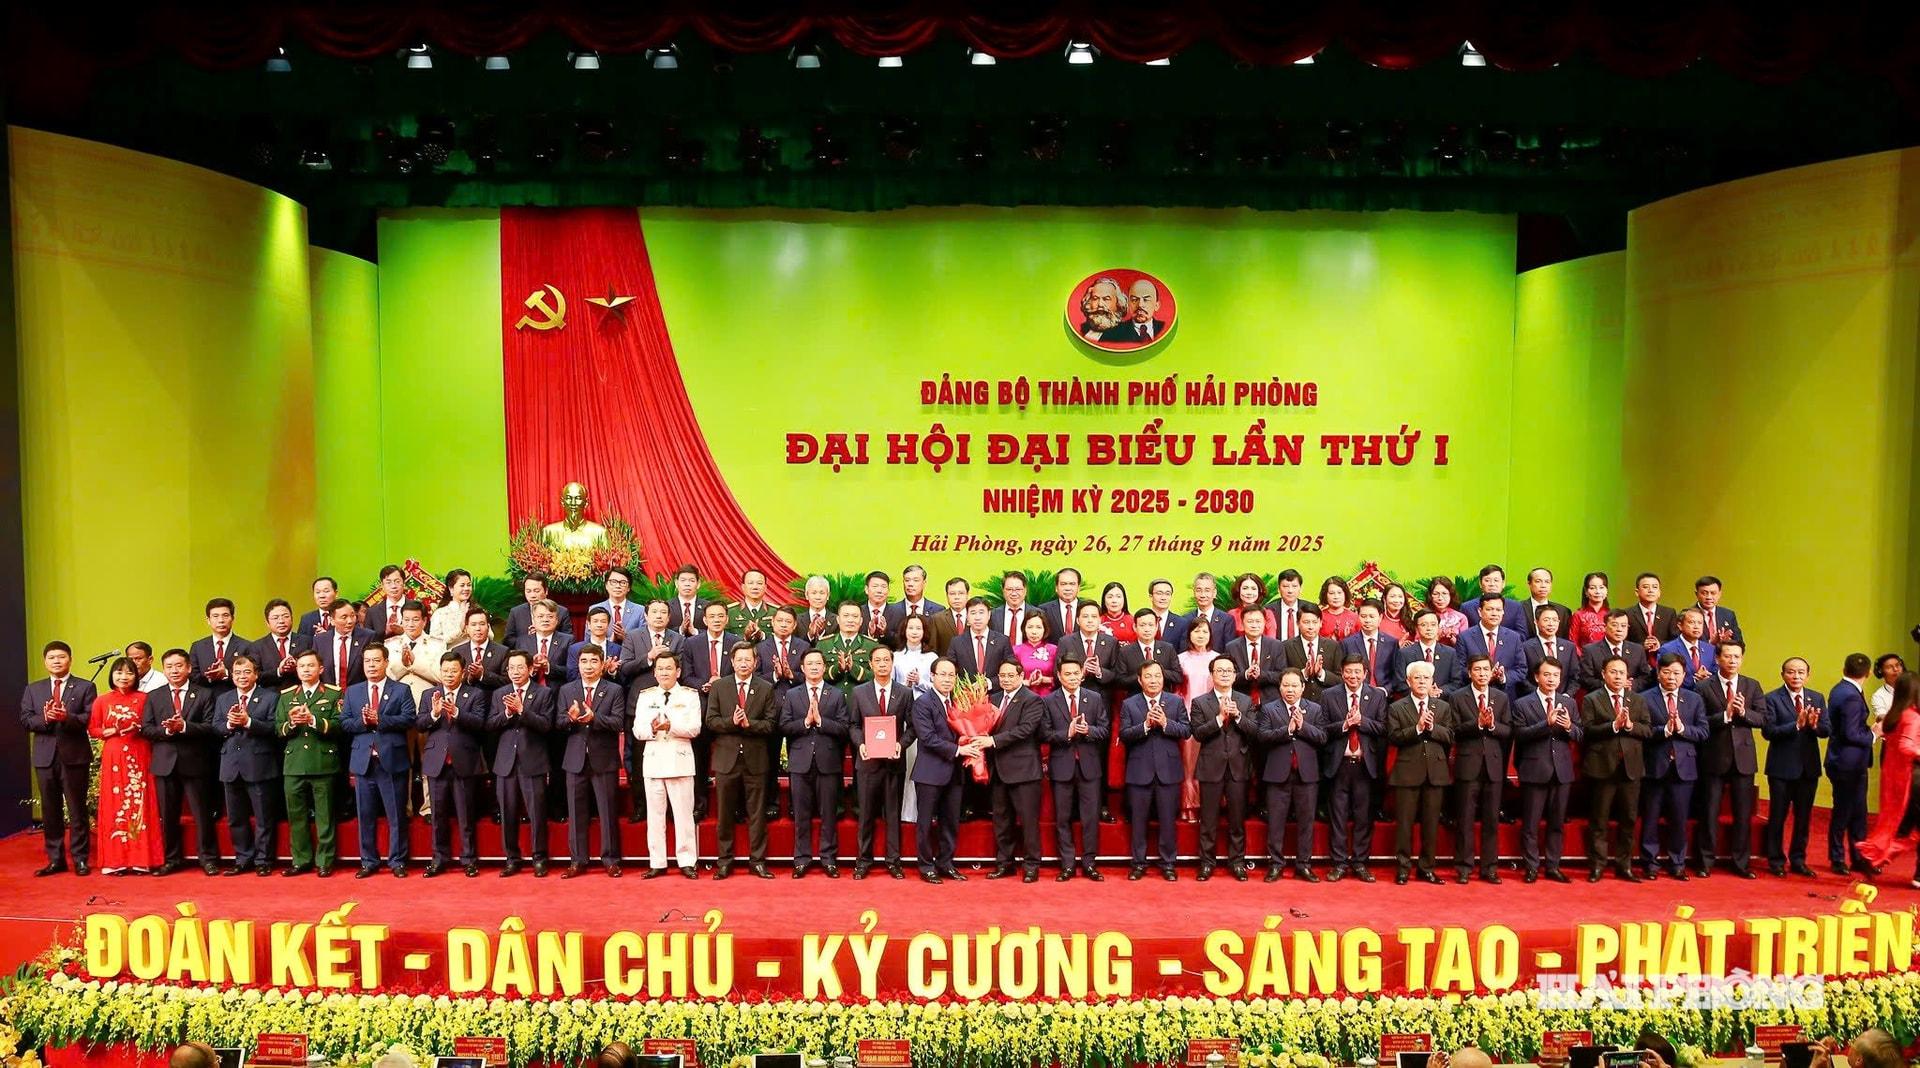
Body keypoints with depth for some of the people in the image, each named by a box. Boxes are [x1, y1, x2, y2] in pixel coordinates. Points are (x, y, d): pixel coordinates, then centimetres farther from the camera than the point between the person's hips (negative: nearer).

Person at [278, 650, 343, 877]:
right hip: (294, 764, 4)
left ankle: (324, 862, 9)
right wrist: (291, 723, -13)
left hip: (323, 763, -4)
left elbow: (338, 726, -8)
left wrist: (313, 720, -20)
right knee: (296, 815, 8)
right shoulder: (286, 696, 14)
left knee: (324, 816, 2)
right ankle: (301, 860, 19)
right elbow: (278, 728, 8)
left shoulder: (333, 694, 2)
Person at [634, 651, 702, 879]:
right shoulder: (645, 696, 11)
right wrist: (652, 728, -16)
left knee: (683, 813, -1)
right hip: (653, 760, 3)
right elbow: (637, 730, 5)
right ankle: (657, 863, 12)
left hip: (680, 760, -2)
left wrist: (671, 726, -21)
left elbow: (694, 728, -7)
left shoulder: (690, 695, 4)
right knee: (655, 813, 5)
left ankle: (687, 862, 4)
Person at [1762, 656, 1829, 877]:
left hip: (1808, 767, 4)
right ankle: (1776, 860, 16)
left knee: (1803, 817, 12)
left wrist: (1815, 725, -21)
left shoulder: (1817, 698, 7)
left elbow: (1827, 730, 0)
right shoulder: (1772, 699, -7)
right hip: (1782, 767, -4)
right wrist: (1797, 725, -26)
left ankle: (1798, 860, 24)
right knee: (1778, 816, 5)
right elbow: (1768, 731, -16)